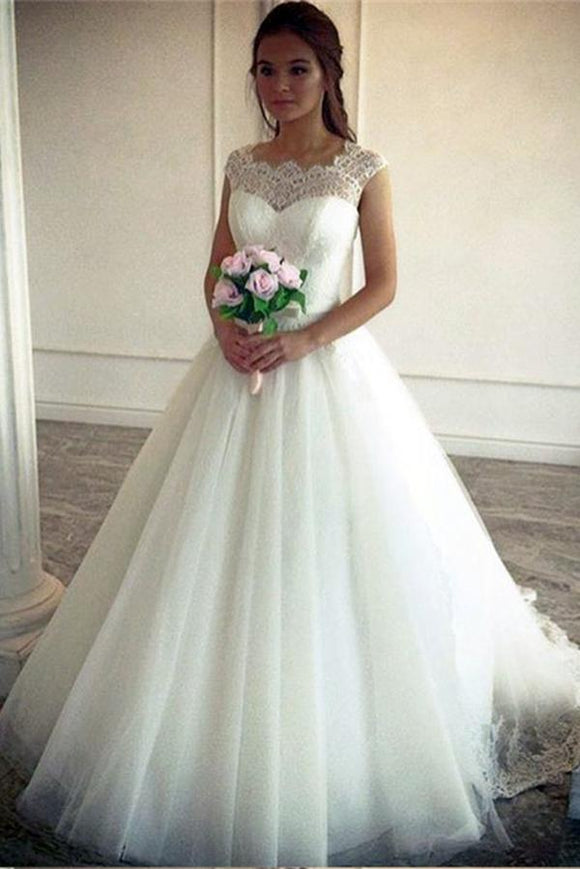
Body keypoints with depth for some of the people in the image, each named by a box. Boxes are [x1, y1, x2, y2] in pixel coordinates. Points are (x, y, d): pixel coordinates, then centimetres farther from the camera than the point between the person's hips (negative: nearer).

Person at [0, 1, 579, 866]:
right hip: (240, 368, 4)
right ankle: (227, 745, 29)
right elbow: (218, 266, 13)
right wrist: (224, 326, -8)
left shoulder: (362, 168, -2)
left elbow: (382, 285, -3)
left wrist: (305, 341, -16)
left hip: (328, 370, -3)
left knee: (325, 556, 2)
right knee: (226, 555, 8)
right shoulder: (242, 165, 9)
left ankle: (330, 751, 26)